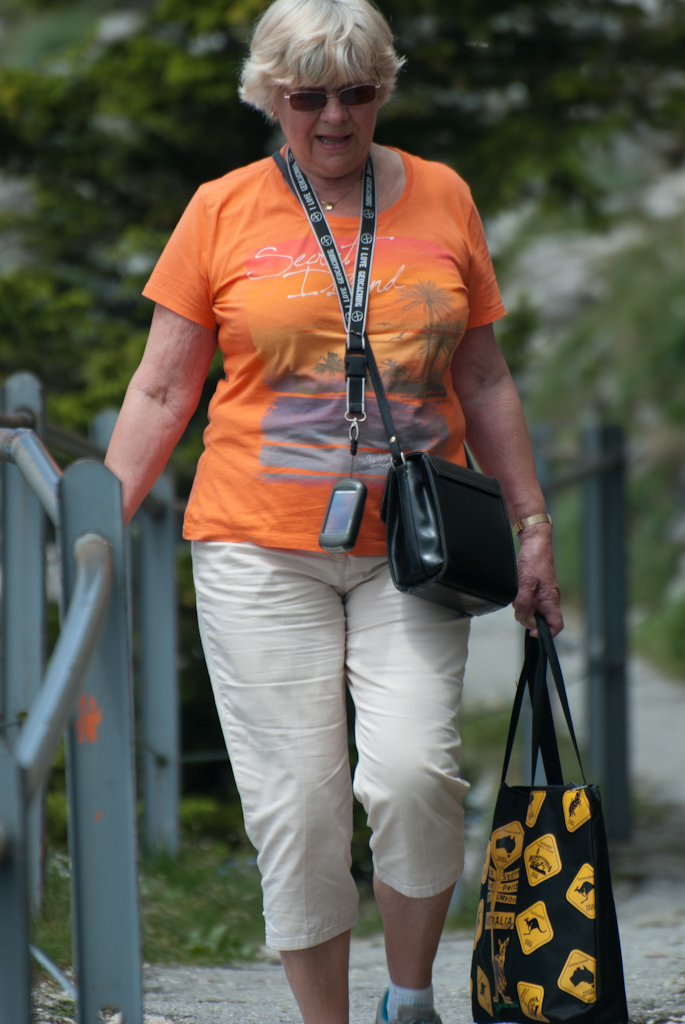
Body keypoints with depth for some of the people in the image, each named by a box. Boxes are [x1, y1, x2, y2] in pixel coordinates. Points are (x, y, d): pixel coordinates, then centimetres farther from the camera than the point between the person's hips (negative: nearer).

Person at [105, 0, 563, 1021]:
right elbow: (163, 391, 6)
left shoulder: (441, 200, 9)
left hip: (409, 550, 1)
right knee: (296, 800, -5)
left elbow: (484, 381, 15)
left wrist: (532, 524, 13)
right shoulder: (224, 210, 3)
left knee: (413, 768, -16)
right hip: (261, 547, -1)